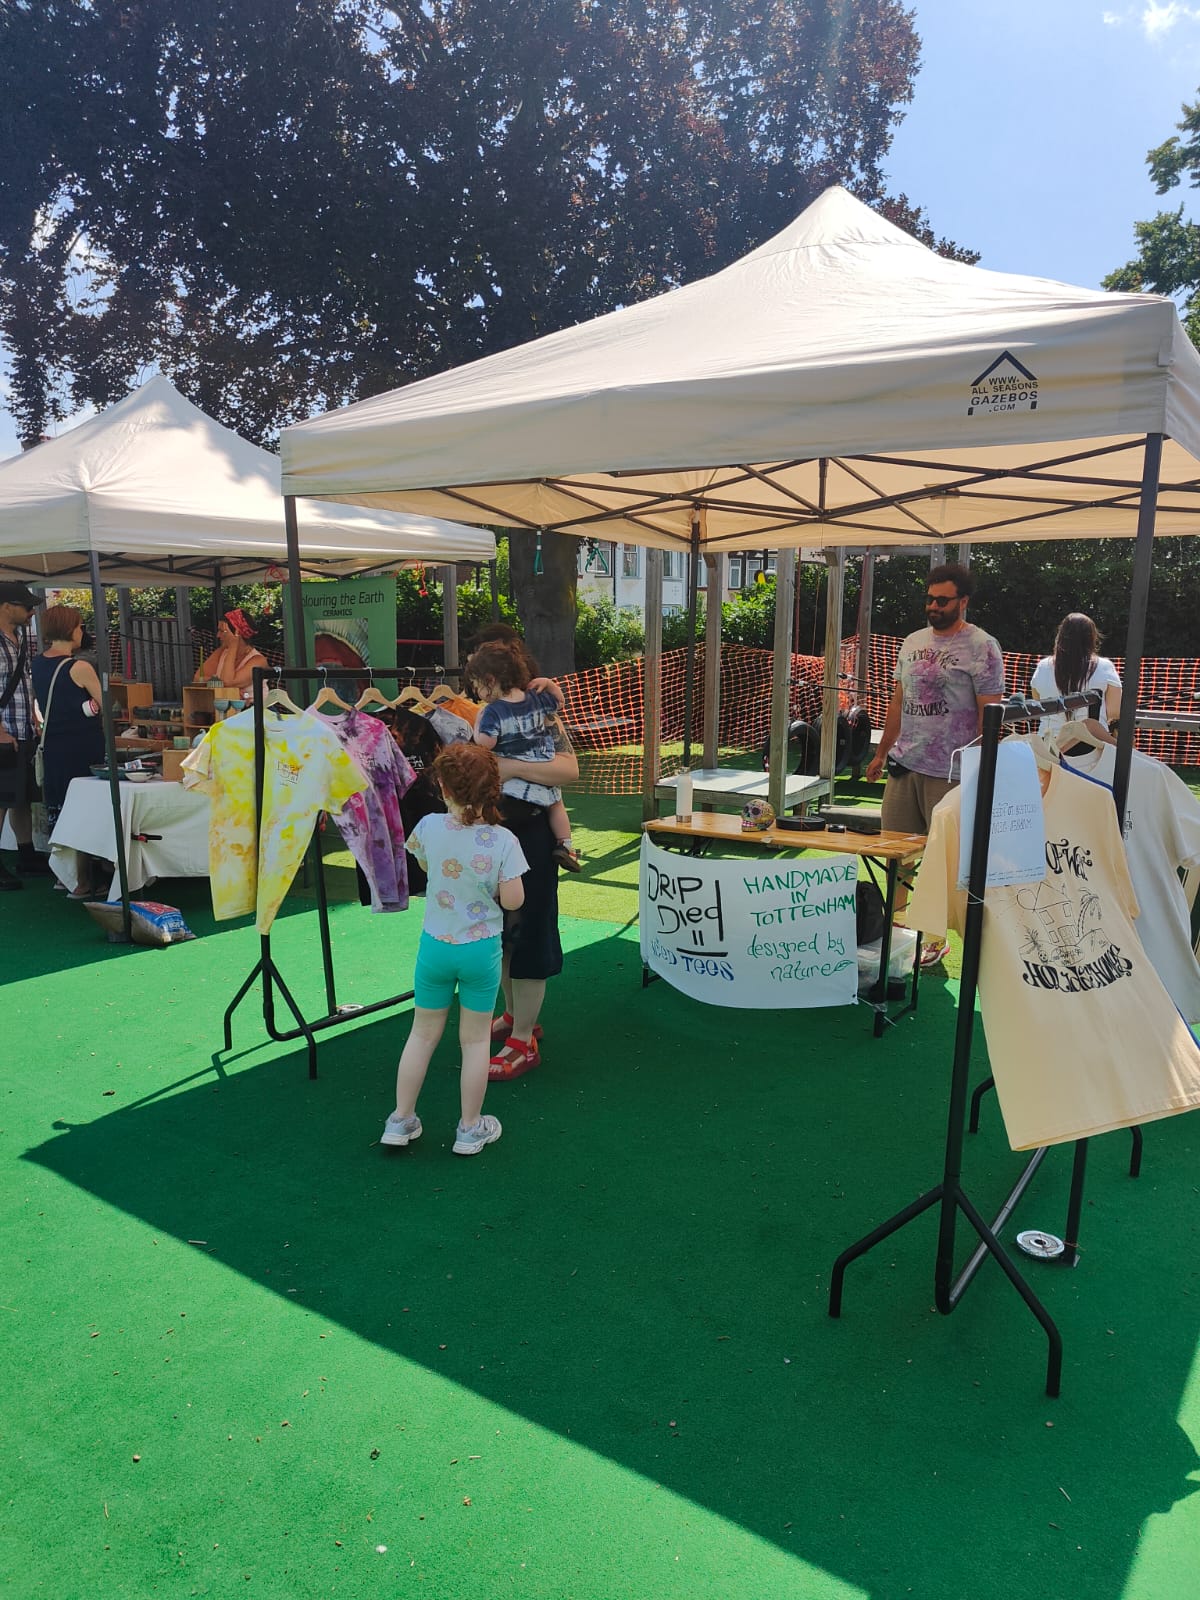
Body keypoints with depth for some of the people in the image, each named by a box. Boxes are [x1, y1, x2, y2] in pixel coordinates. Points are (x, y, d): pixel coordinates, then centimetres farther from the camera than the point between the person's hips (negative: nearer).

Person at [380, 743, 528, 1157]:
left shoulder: (429, 828, -11)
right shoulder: (503, 840, -16)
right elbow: (513, 900, -13)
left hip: (435, 946, 2)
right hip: (482, 950, -2)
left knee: (423, 1033, 18)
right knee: (475, 1039, 12)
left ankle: (401, 1121, 28)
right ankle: (470, 1129, 24)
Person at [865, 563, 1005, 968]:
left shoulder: (981, 648, -6)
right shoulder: (913, 642, 13)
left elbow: (988, 716, -9)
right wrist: (881, 753, 18)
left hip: (950, 772, -6)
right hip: (903, 765, 6)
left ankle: (935, 937, 12)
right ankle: (895, 921, 23)